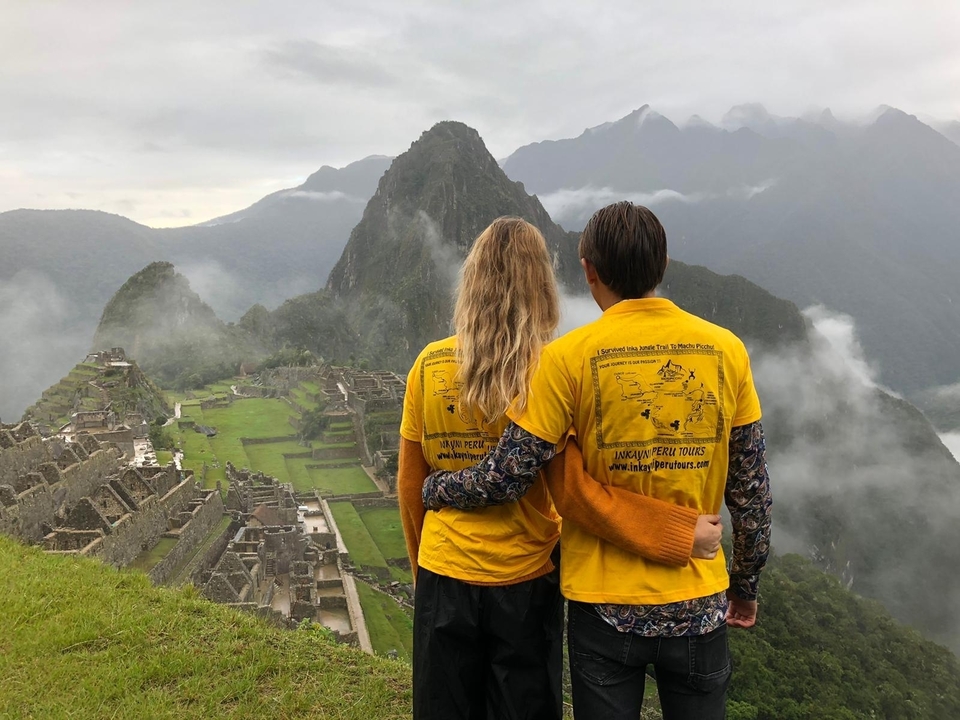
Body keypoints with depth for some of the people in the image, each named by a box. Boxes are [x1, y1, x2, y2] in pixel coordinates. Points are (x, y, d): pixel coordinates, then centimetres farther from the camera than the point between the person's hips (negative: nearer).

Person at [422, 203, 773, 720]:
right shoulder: (726, 350, -5)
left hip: (605, 606, -2)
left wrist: (431, 489, 6)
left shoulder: (569, 357, -15)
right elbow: (751, 491, 1)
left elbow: (505, 478, -13)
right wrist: (745, 585, 15)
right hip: (700, 604, 3)